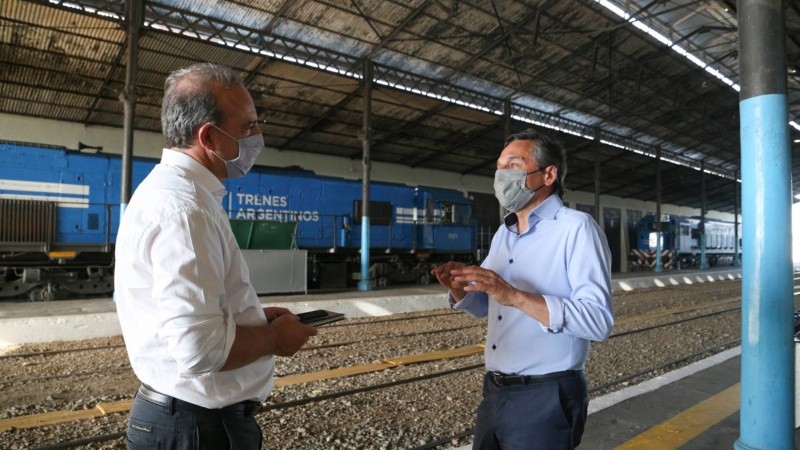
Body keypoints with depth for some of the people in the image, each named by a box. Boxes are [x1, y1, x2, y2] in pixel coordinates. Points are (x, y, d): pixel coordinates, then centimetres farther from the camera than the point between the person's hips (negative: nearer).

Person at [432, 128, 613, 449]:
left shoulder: (576, 227, -13)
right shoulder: (503, 233, 10)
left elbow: (598, 320, -23)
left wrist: (515, 296, -31)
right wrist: (460, 289, -5)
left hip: (545, 400, -7)